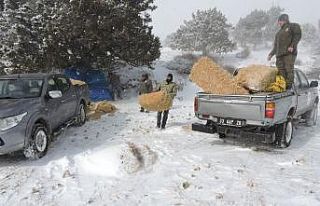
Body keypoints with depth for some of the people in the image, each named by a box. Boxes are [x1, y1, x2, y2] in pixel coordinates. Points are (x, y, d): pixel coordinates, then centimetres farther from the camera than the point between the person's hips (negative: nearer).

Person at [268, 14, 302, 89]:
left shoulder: (293, 26, 12)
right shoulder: (279, 32, 32)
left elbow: (297, 36, -4)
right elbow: (276, 46, 31)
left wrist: (292, 46, -16)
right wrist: (271, 54, 24)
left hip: (289, 53, -7)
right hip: (280, 54, 7)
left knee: (289, 70, -15)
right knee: (281, 71, -4)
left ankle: (289, 85, -18)